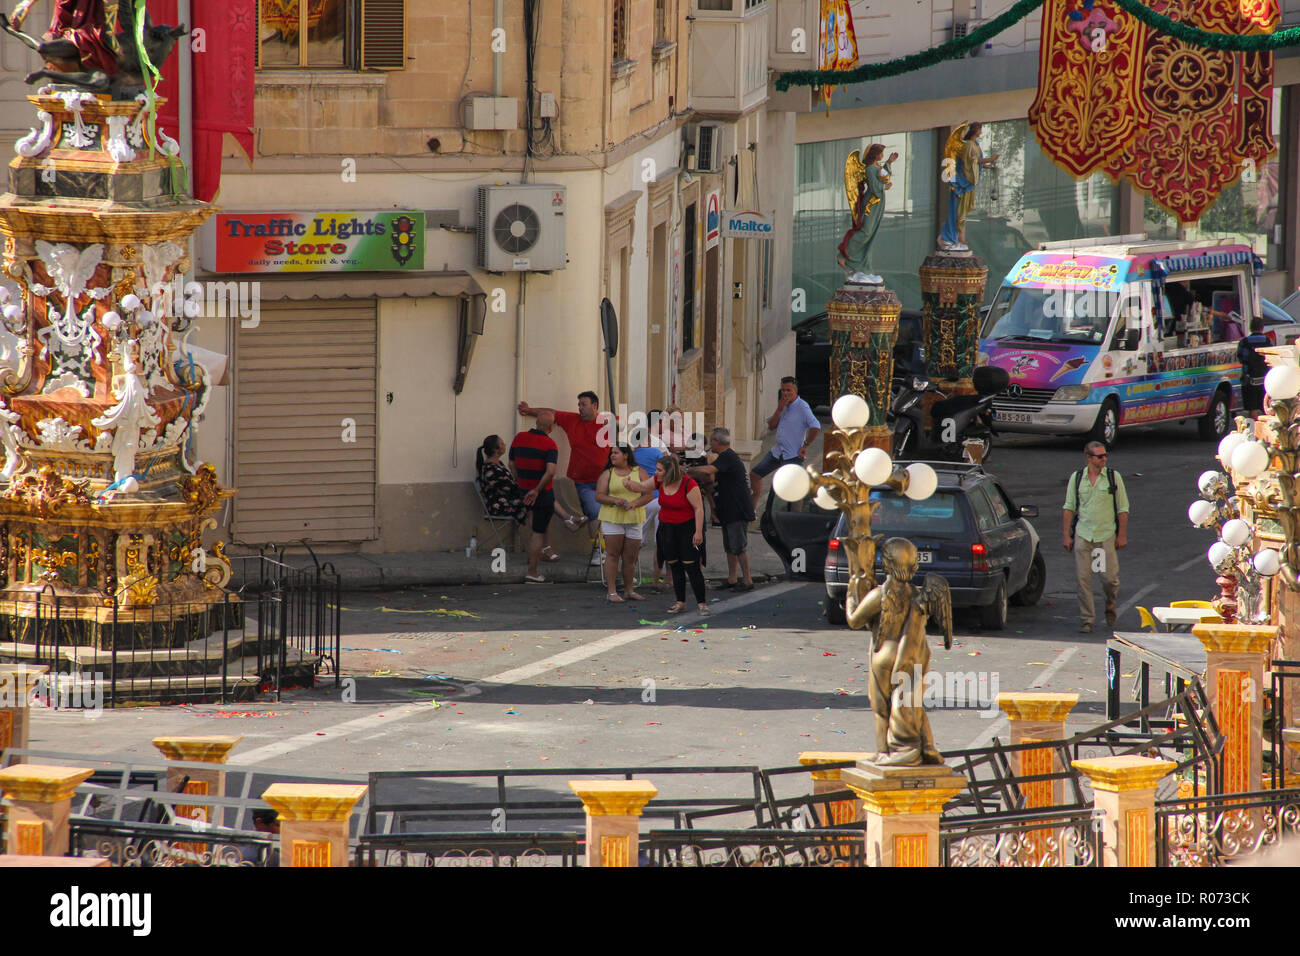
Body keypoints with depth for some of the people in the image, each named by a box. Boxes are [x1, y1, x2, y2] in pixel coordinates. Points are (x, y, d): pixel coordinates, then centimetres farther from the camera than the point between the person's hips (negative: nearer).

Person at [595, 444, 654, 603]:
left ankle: (629, 590, 16)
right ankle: (611, 592, -5)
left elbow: (649, 494, 2)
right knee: (613, 554, -6)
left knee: (630, 557, 4)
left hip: (634, 519, 1)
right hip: (612, 518, -1)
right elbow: (599, 496, 1)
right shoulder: (607, 474, 6)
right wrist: (615, 501, -16)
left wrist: (633, 503, -14)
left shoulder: (639, 472, 7)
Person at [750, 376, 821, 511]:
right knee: (755, 474, 15)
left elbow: (815, 428, -23)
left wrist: (805, 445, -16)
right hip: (777, 452, 9)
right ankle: (753, 507, 28)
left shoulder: (802, 407, -15)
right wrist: (779, 410, -7)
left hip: (792, 456, -9)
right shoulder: (784, 405, 10)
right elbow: (771, 426, 6)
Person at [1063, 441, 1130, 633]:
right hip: (1083, 535, 1)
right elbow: (1069, 508, 9)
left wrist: (1122, 536, 0)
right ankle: (1086, 620, 5)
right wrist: (1067, 536, 4)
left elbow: (1123, 508, 4)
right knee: (1083, 579, -2)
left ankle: (1110, 604, 27)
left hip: (1106, 535, -1)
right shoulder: (1077, 478, 5)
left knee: (1110, 577, -4)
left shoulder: (1113, 477, 1)